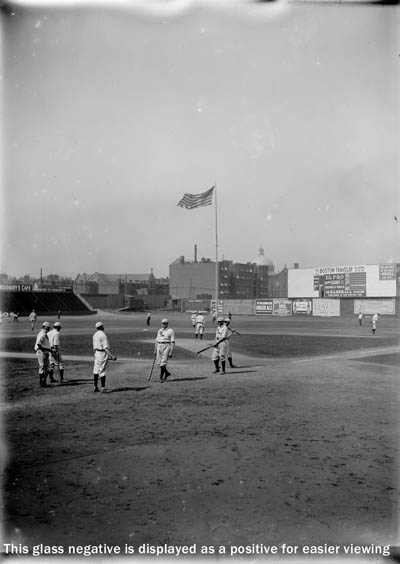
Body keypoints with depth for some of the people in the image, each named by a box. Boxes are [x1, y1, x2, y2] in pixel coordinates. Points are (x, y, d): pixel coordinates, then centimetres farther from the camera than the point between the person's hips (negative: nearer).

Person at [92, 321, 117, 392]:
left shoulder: (95, 335, 9)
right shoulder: (103, 335, -16)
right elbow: (106, 348, -22)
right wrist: (112, 356, -26)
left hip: (97, 353, 8)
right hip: (103, 354, -8)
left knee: (96, 371, 11)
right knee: (102, 371, -2)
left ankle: (95, 387, 15)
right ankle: (103, 388, 3)